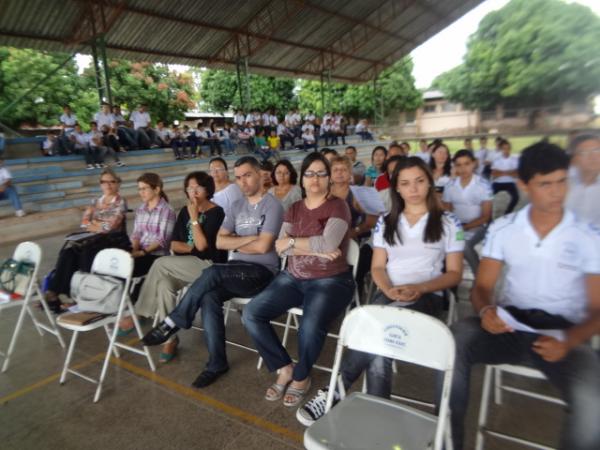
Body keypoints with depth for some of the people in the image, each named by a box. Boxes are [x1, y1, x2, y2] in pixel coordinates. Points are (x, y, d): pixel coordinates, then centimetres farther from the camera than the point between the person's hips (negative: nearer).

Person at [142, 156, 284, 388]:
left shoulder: (272, 205, -6)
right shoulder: (237, 206, 15)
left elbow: (262, 246, -15)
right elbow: (220, 242, 6)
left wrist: (235, 244, 1)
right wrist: (249, 238, -7)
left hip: (261, 272, -5)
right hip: (237, 272, 6)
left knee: (212, 273, -29)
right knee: (209, 297, -23)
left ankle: (172, 323, -11)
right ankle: (217, 363, -10)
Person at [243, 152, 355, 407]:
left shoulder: (338, 206, -5)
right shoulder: (294, 209, 11)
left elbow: (328, 244, -21)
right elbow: (281, 248, -3)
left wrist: (293, 241, -9)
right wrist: (316, 250, -16)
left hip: (330, 281, -5)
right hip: (293, 278, 6)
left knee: (311, 326, -32)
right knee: (251, 315, -11)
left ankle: (302, 376, 1)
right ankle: (285, 368, 8)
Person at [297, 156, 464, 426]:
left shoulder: (448, 223, 9)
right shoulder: (386, 222, 16)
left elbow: (454, 274, 4)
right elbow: (377, 268, 10)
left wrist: (419, 288, -15)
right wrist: (389, 290, -13)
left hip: (427, 297, -2)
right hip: (388, 295, 2)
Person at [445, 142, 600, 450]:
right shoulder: (502, 229, 6)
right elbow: (482, 286, 7)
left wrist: (569, 341, -19)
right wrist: (485, 311, -18)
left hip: (562, 332, -1)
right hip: (509, 324, 1)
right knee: (452, 342, -29)